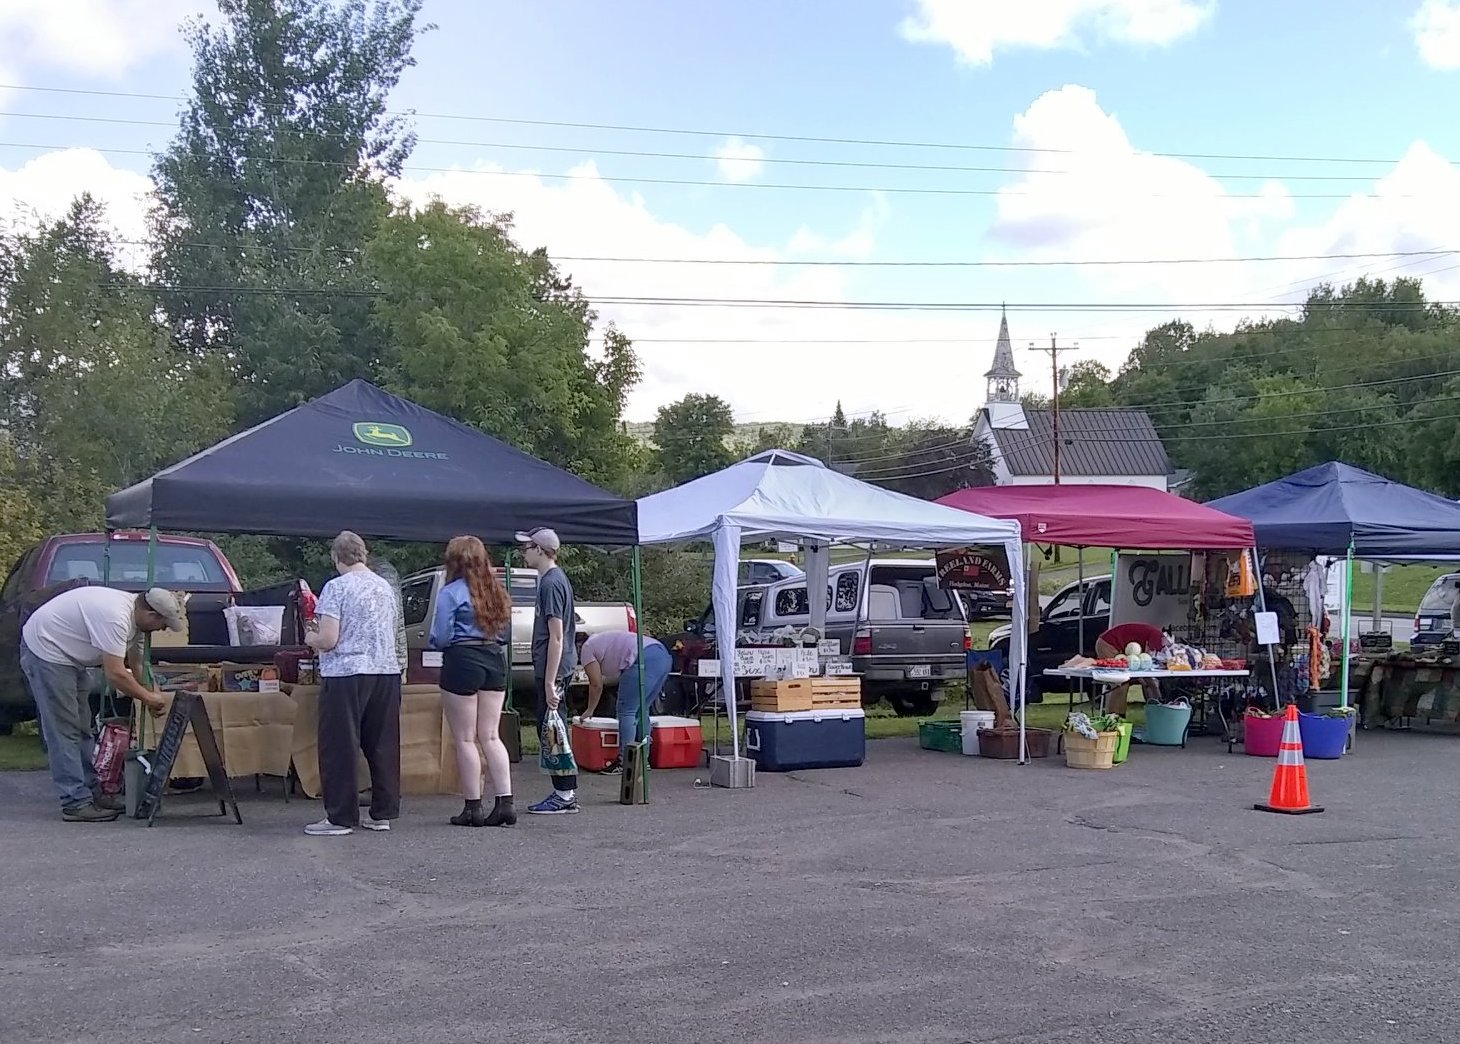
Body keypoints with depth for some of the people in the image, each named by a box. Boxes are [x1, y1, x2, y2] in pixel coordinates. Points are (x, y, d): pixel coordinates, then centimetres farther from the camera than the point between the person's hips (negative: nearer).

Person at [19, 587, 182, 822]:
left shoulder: (133, 610, 1)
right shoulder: (115, 618, -31)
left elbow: (133, 661, 10)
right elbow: (116, 674, -31)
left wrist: (148, 694, 2)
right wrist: (149, 698, -19)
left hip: (69, 655, 11)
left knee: (81, 728, 13)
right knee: (64, 730, -10)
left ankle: (91, 791, 20)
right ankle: (76, 803, -8)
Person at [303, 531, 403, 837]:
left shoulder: (336, 587, -8)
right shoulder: (385, 587, 11)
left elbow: (328, 640, -14)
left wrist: (310, 638, 8)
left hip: (346, 674, -6)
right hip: (387, 672, 6)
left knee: (339, 748, 2)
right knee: (383, 745, 10)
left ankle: (340, 817, 4)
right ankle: (382, 813, 15)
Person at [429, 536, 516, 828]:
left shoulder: (451, 593, -9)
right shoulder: (496, 592, 10)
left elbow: (441, 637, -10)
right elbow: (507, 634, 15)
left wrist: (436, 641, 11)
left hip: (462, 662, -6)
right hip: (495, 661, 6)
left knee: (465, 740, 2)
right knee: (490, 736, 10)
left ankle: (473, 808, 5)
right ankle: (505, 802, 4)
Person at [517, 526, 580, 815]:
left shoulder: (551, 583, -16)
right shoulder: (555, 578, 14)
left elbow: (556, 636, -20)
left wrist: (550, 682, -21)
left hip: (553, 670, -10)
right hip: (557, 669, 10)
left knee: (550, 731, -5)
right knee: (550, 731, 13)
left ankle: (565, 794, 0)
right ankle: (566, 793, 18)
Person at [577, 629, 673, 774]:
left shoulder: (586, 649, 8)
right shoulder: (600, 640, 34)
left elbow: (596, 685, 7)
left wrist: (589, 711, 17)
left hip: (645, 660, -10)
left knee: (626, 711, -1)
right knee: (640, 710, 18)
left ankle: (625, 762, 0)